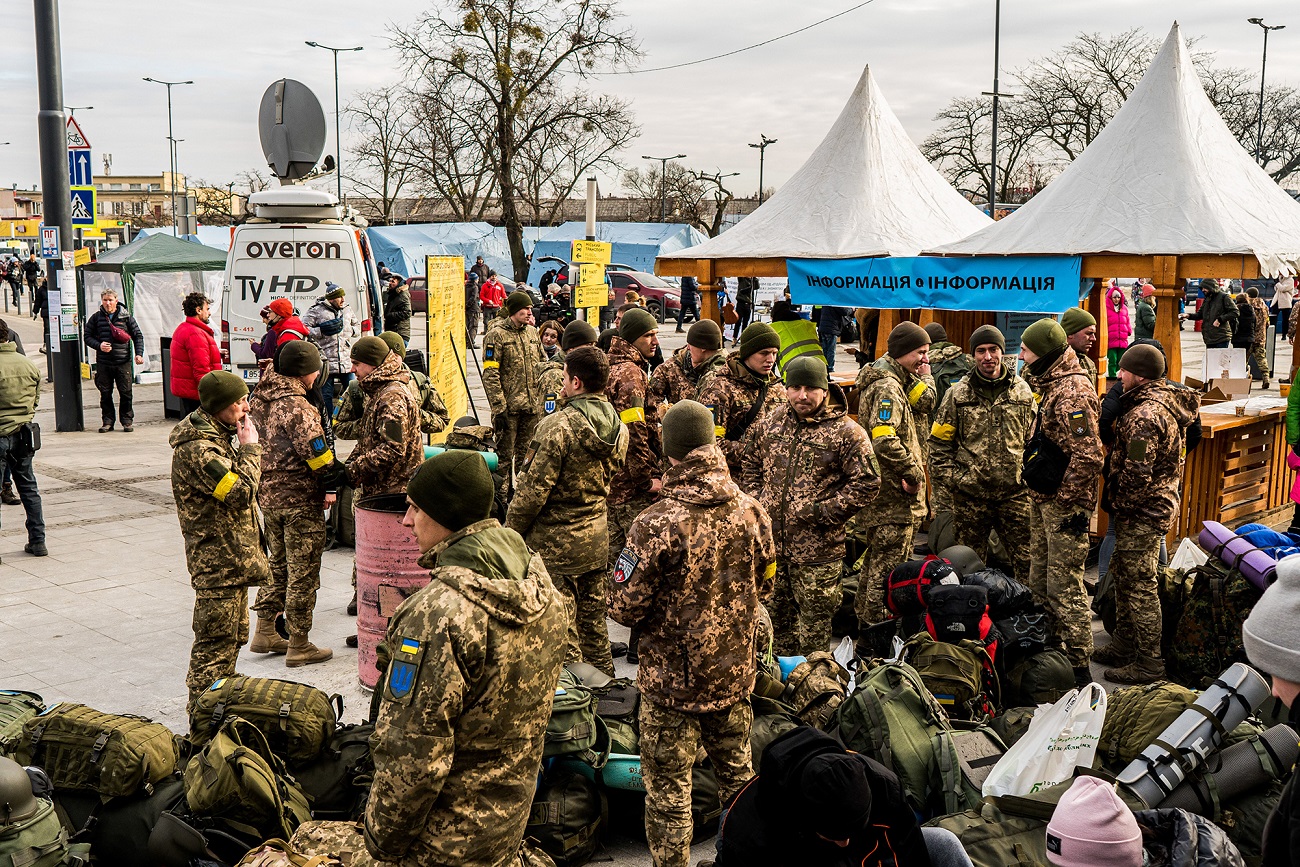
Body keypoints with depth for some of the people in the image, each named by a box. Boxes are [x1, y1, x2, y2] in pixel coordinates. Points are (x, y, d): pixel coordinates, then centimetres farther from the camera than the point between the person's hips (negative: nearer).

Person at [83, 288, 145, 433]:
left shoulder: (126, 317, 4)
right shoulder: (96, 318, 6)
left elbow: (137, 336, 8)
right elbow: (87, 336, 11)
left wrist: (139, 354, -5)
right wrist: (98, 345, -8)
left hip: (123, 362, -1)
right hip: (103, 363, 1)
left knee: (126, 393, 0)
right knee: (105, 394, 5)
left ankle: (127, 421, 11)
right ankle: (108, 421, 15)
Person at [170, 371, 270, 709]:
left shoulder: (215, 436, 13)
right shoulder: (197, 449, -21)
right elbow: (240, 491, -25)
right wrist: (250, 448, -16)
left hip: (232, 557, 11)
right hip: (218, 560, -11)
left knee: (235, 633, 20)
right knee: (216, 641, -4)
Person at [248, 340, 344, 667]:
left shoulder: (260, 398, 6)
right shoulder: (297, 407, -20)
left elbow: (253, 439, 14)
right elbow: (317, 452, -23)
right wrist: (331, 485, -11)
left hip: (267, 493, 9)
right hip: (300, 499, -9)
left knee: (278, 563, 22)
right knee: (304, 571, 1)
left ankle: (264, 632, 28)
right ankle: (299, 646, 8)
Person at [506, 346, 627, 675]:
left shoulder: (559, 426, -21)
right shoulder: (618, 427, 2)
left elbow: (533, 490, -19)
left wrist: (511, 532, -7)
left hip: (555, 541, -8)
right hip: (597, 535, 8)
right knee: (593, 617, 19)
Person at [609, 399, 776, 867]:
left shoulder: (656, 525, -24)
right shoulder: (753, 512, -8)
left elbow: (625, 608, -17)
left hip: (672, 679, -5)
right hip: (734, 674, 5)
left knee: (668, 790, 9)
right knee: (737, 776, 23)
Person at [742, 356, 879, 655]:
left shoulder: (846, 432, -10)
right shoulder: (769, 423, 6)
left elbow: (867, 483, -11)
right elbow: (750, 465, 20)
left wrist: (822, 512, -16)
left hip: (817, 550, -5)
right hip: (771, 543, 5)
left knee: (814, 623, 4)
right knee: (777, 616, 18)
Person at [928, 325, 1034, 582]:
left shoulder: (1022, 391, 6)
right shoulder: (957, 394, 2)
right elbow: (939, 443, 4)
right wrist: (949, 479, -4)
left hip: (1015, 493, 0)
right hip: (970, 494, 0)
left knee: (1028, 561, 1)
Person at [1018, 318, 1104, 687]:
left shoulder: (1073, 392, -19)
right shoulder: (1052, 385, 14)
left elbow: (1087, 455, -25)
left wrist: (1072, 505, -22)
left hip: (1063, 504, -11)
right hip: (1044, 500, 11)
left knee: (1064, 587, -5)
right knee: (1040, 582, 18)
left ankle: (1078, 669, 2)